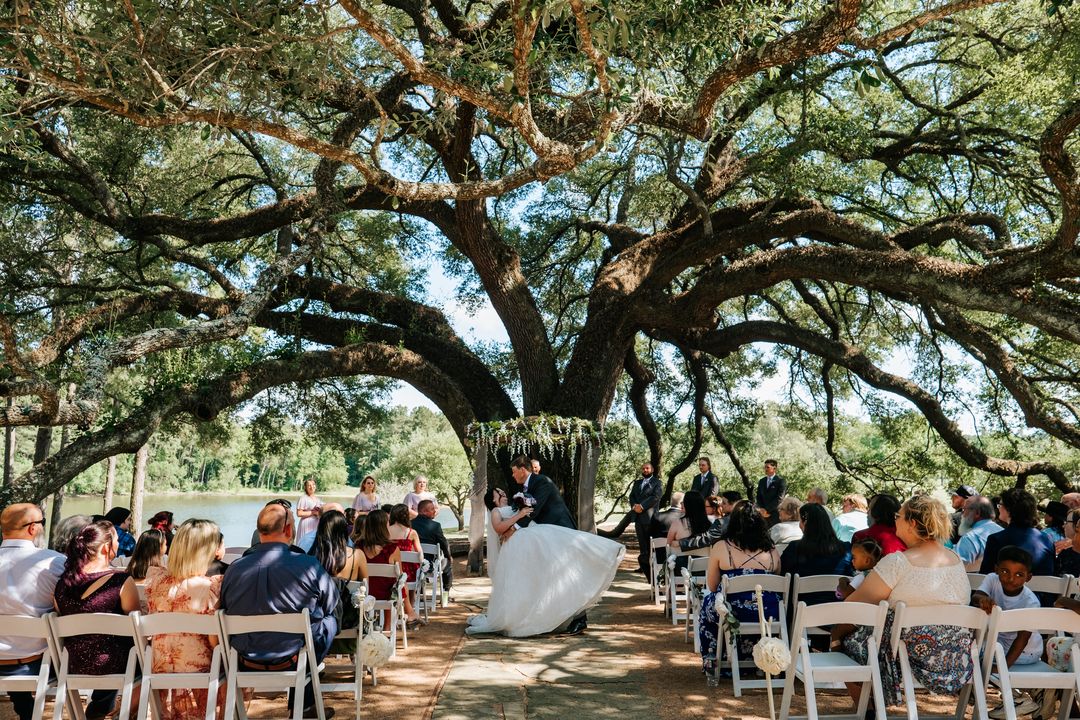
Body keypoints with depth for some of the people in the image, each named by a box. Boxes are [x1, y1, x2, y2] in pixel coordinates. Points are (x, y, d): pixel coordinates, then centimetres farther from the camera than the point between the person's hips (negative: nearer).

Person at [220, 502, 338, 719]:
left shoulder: (234, 568, -10)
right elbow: (331, 604, -2)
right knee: (330, 619, 22)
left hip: (247, 662, 5)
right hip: (292, 660, -4)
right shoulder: (308, 565, -19)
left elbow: (224, 610, 5)